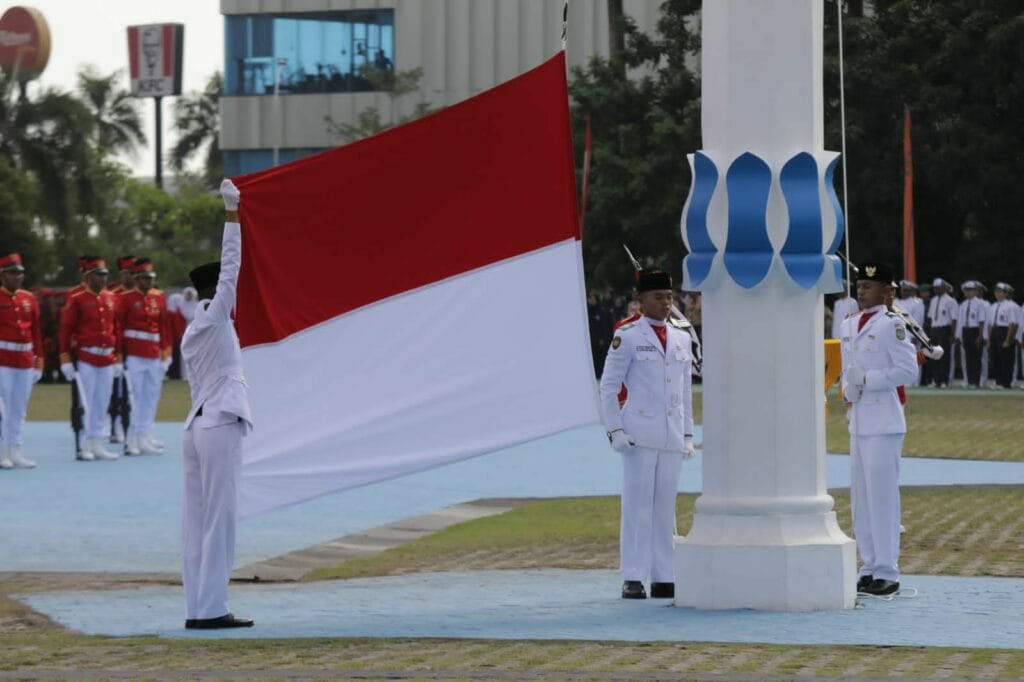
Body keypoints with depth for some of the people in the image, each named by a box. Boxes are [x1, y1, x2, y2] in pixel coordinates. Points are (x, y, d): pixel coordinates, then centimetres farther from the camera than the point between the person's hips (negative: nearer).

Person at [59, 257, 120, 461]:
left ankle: (97, 445, 14)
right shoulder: (77, 299, -6)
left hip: (106, 359, 6)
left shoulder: (110, 298, 10)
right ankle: (84, 446, 3)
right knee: (84, 403, -3)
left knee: (102, 403, 8)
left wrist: (117, 359, 14)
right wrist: (66, 359, -9)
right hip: (85, 359, -5)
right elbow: (66, 329, -6)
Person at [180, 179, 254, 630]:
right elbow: (231, 266, -9)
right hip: (220, 426, -9)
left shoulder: (192, 334, 17)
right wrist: (231, 213, -6)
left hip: (197, 427, 9)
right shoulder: (214, 319, -6)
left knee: (197, 520, 6)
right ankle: (210, 609, -9)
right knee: (218, 519, -8)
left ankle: (197, 608, 5)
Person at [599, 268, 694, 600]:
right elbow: (608, 387, -1)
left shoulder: (681, 338, 14)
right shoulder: (626, 336, -2)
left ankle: (664, 578, 8)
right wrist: (614, 431, -9)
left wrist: (688, 434, 14)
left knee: (666, 507, 6)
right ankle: (633, 579, -3)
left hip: (672, 437, 5)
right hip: (639, 435, -5)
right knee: (638, 504, -5)